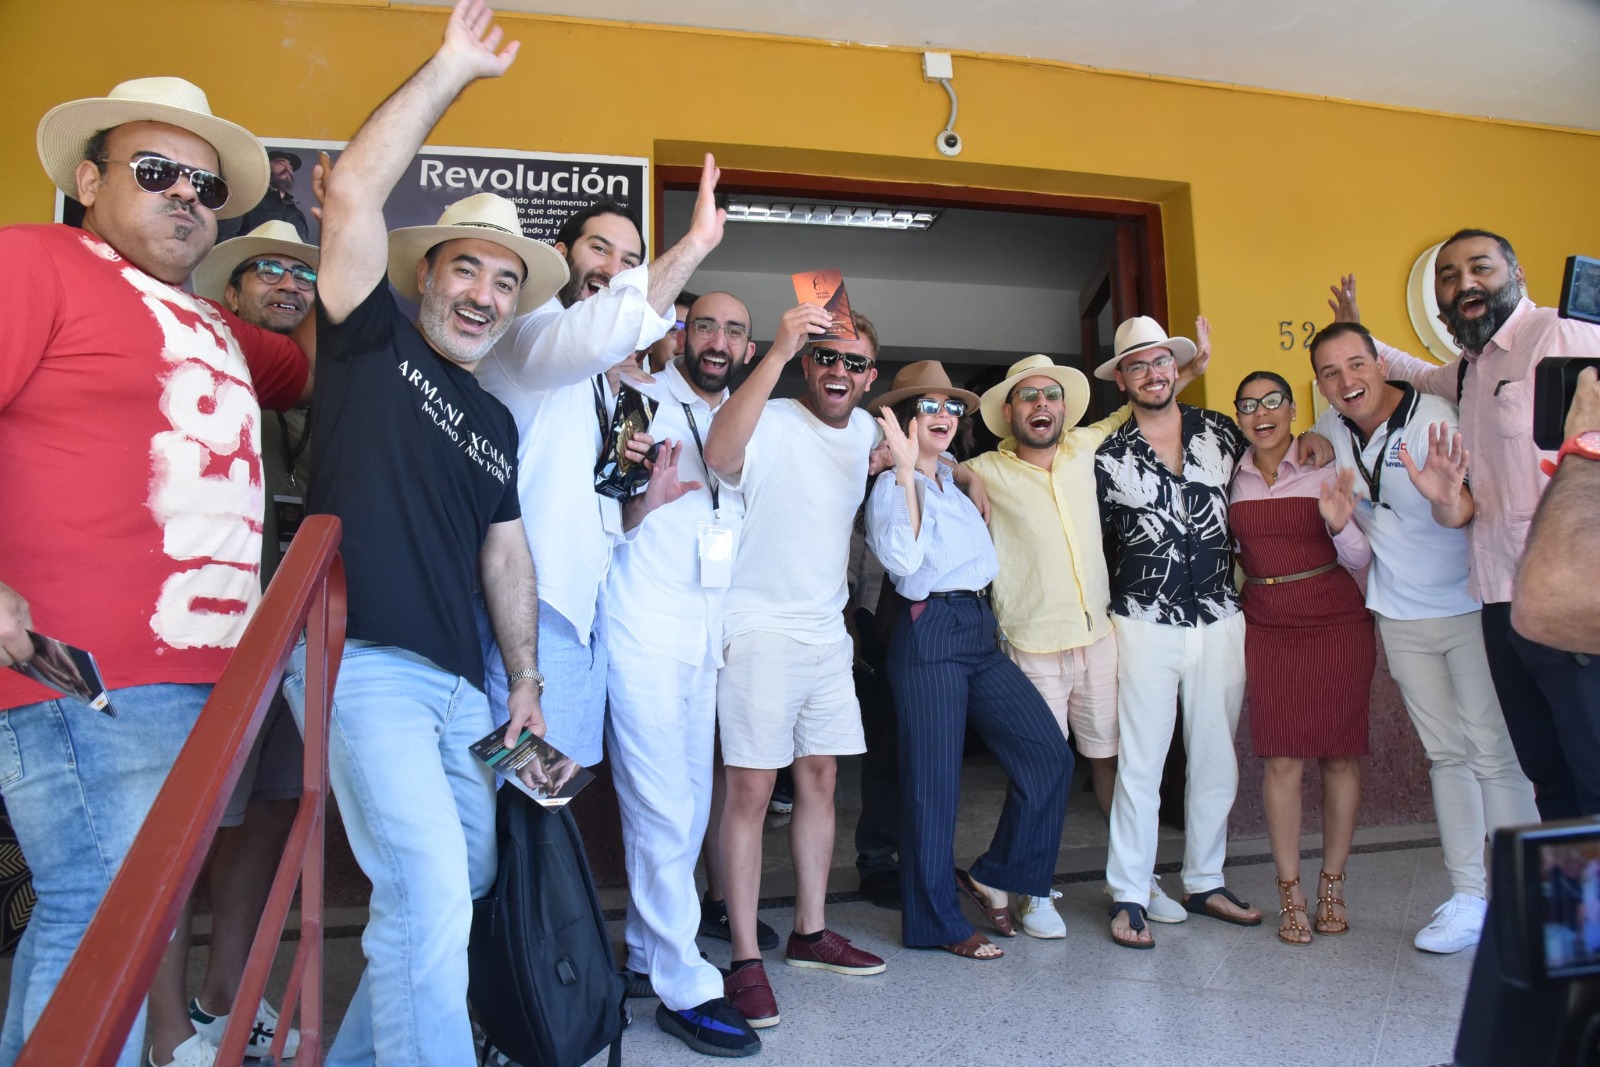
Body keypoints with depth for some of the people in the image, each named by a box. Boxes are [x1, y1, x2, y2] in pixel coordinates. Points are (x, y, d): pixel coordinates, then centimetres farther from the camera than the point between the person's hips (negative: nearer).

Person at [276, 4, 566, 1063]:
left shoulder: (496, 422, 17)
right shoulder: (372, 342, 2)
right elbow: (351, 192, -10)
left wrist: (526, 683, 12)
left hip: (460, 681, 7)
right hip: (361, 661, -7)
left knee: (468, 879, 15)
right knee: (428, 895, -16)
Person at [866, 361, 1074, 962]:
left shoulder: (956, 484, 20)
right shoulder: (892, 487, -3)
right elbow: (901, 558, -22)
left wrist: (982, 504, 20)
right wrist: (906, 469, -23)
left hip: (980, 632, 8)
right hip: (929, 636, -7)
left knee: (1050, 754, 0)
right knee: (934, 780, -1)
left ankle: (995, 876, 16)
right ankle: (936, 922, 14)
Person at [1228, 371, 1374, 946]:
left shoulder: (1326, 468, -2)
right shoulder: (1230, 477, 4)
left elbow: (1360, 560, -3)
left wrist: (1340, 524, -21)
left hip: (1337, 624, -1)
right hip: (1266, 628, 1)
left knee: (1340, 754, 5)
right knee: (1281, 759, -1)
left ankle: (1332, 887, 19)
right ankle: (1290, 894, 10)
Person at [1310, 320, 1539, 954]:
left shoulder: (1433, 418, -16)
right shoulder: (1330, 432, 0)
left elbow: (1463, 510, -24)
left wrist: (1448, 501, -47)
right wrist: (1339, 516, -6)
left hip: (1468, 608, -5)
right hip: (1400, 616, 5)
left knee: (1495, 753, -4)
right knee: (1446, 755, 10)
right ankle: (1469, 896, 17)